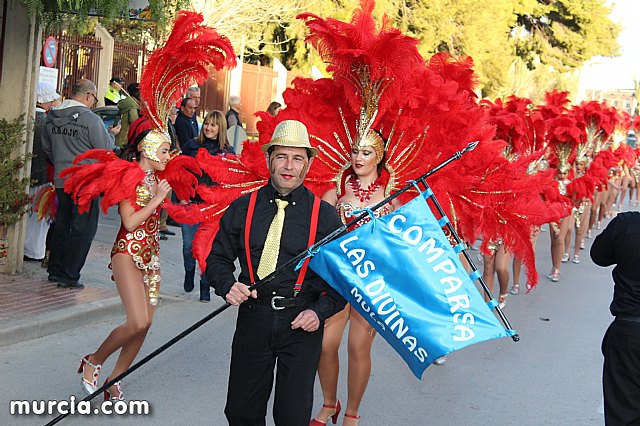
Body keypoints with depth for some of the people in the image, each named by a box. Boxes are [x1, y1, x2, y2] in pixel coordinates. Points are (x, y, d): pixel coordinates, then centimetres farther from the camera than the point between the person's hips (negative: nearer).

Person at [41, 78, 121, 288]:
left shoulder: (51, 117, 6)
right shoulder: (90, 119, -15)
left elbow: (47, 146, 17)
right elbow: (106, 149, -10)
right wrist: (111, 134, 9)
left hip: (61, 180, 7)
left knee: (62, 224, 18)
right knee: (83, 228, 1)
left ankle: (55, 270, 25)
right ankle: (69, 276, 1)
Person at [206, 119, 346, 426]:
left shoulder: (325, 215, -3)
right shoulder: (243, 208, 3)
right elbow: (218, 258, 10)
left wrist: (320, 311, -14)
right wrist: (228, 285, -11)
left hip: (303, 324, -2)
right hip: (253, 318, 2)